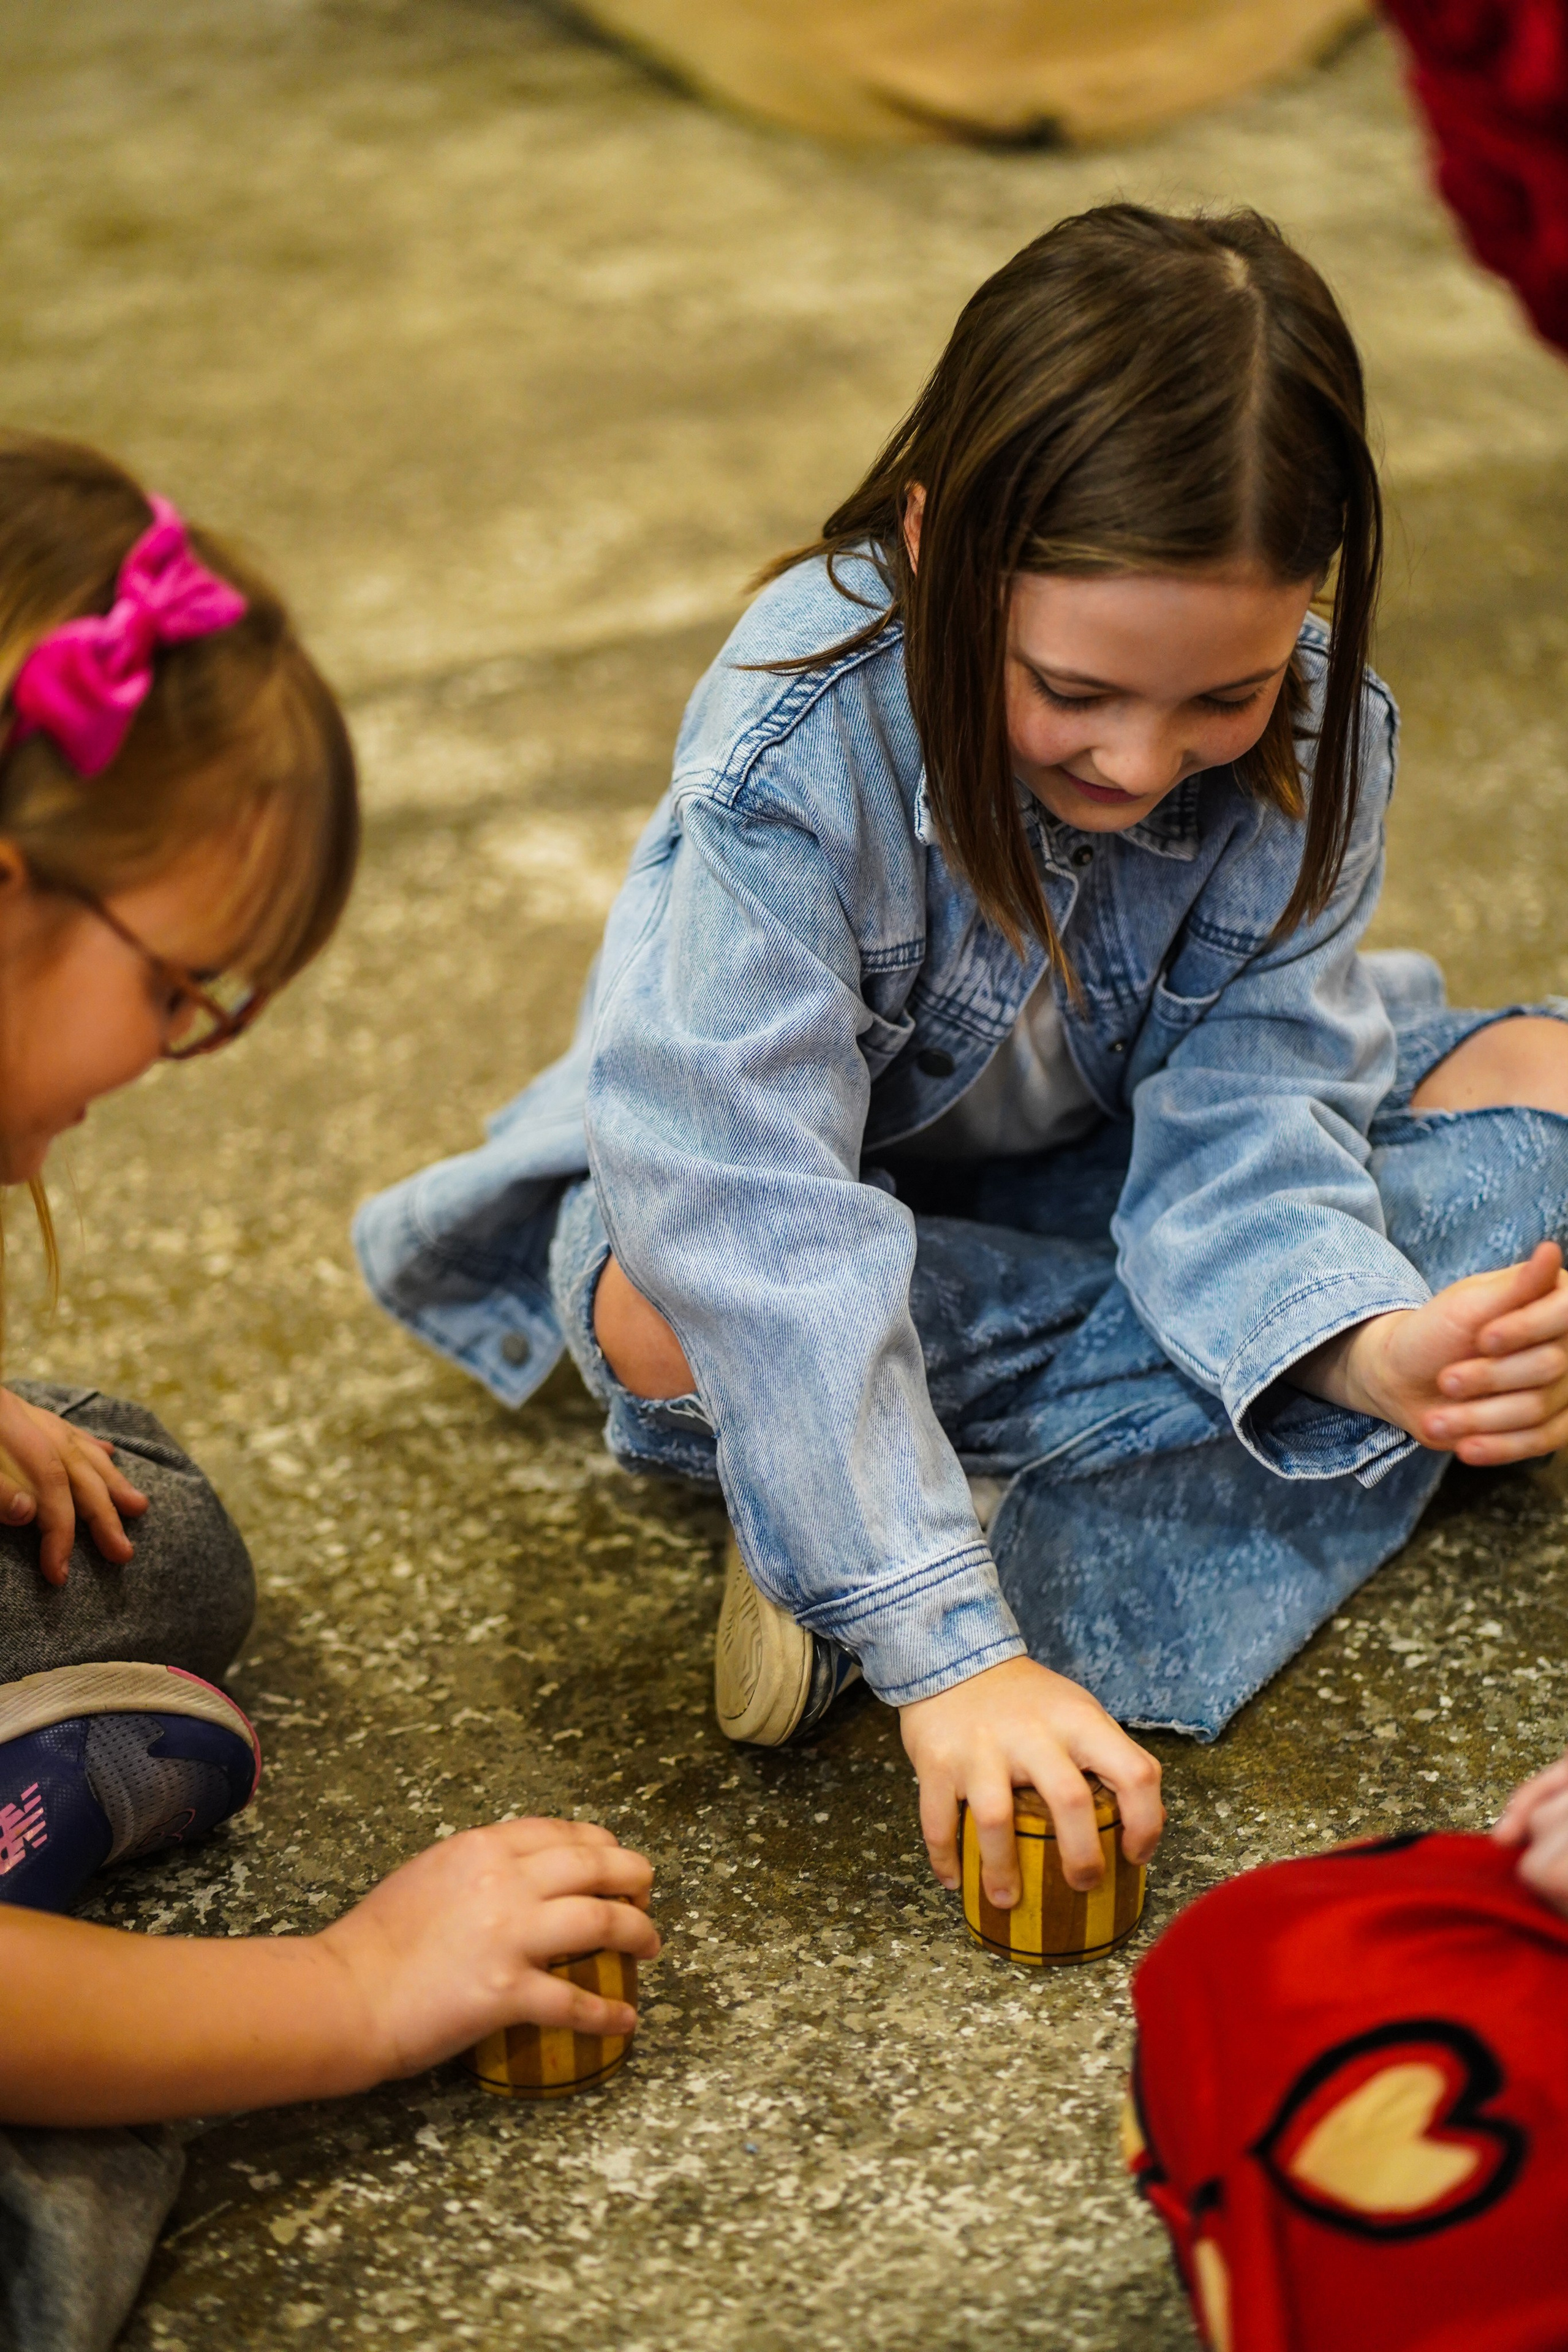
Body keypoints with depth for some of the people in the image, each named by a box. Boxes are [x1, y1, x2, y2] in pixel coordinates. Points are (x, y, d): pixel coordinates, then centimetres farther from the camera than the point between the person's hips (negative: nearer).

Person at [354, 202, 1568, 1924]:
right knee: (674, 1316, -39)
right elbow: (760, 1227, -42)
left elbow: (1242, 1109, -20)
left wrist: (1373, 1344, -42)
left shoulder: (1315, 735, -21)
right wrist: (946, 1650, -48)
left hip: (1108, 1169, 5)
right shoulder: (795, 756, -35)